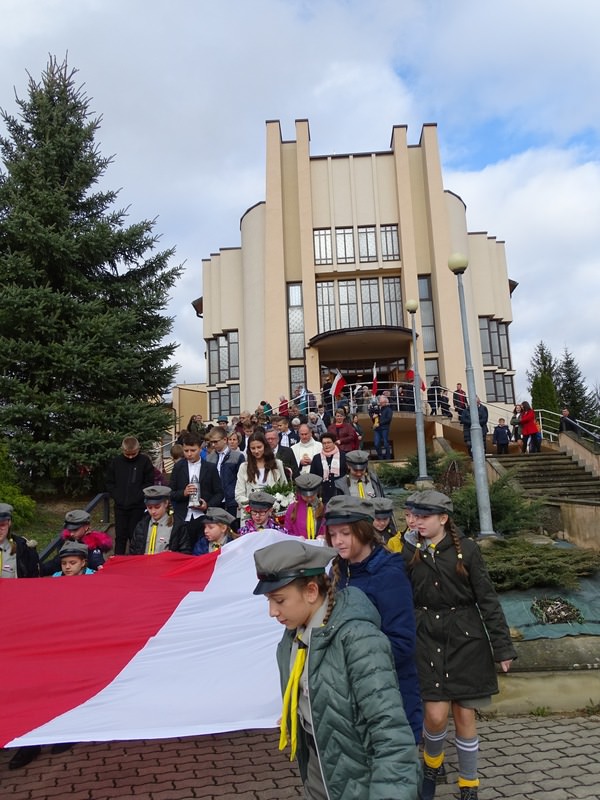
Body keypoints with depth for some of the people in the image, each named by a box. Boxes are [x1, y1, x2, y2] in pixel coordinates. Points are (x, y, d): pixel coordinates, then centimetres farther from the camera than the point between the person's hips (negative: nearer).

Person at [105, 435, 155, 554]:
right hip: (120, 506, 2)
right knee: (120, 536, 9)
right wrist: (116, 496, -3)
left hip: (138, 506, -2)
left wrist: (138, 496, -11)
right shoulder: (116, 461, 1)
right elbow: (109, 482, 9)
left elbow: (149, 483, -3)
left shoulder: (145, 461, -6)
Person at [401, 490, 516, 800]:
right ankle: (432, 764, 29)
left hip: (465, 638, 0)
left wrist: (502, 645, -3)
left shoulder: (466, 549, -7)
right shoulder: (408, 552, -3)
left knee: (464, 714, 7)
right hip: (427, 638, 0)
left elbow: (487, 598, -3)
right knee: (436, 714, -5)